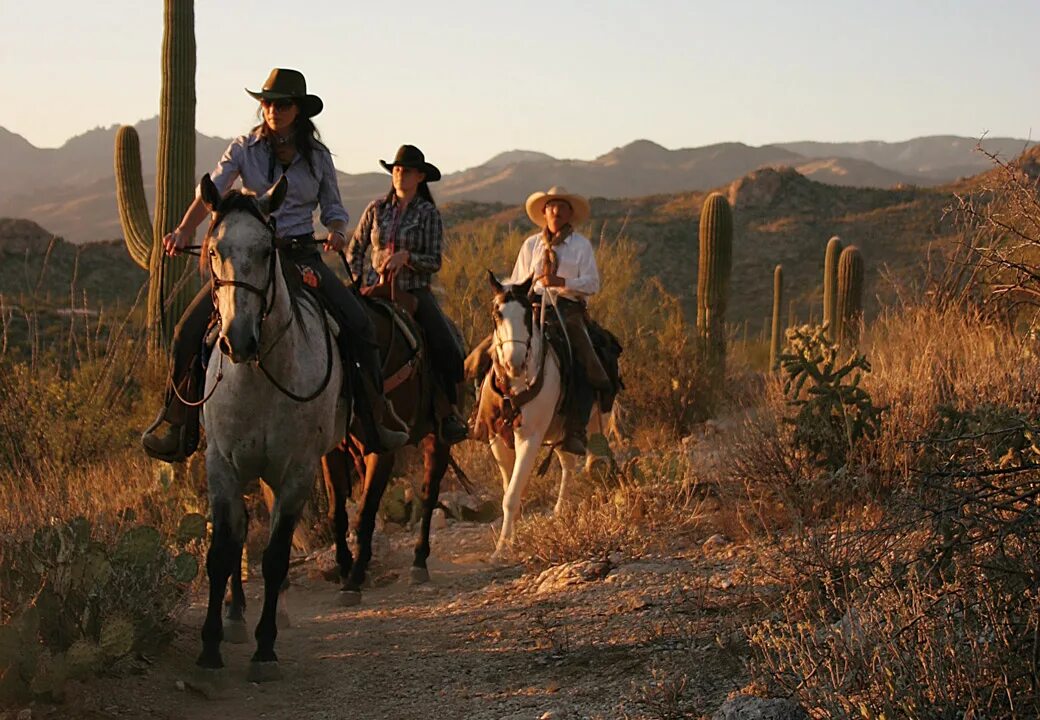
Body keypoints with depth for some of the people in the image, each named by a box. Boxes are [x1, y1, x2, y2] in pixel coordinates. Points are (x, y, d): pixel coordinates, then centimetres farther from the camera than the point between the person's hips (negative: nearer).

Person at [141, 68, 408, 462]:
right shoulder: (244, 149, 2)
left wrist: (336, 232, -11)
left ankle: (373, 425, -4)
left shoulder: (318, 156, 5)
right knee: (190, 328, -16)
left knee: (359, 326, -16)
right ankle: (177, 424, -3)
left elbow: (333, 208, 12)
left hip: (302, 255, 1)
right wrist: (183, 230, -26)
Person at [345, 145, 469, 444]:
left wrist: (406, 256, -21)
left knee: (447, 350, -20)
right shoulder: (377, 209, 7)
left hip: (415, 292, -1)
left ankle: (448, 413, -6)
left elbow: (434, 262, -4)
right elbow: (355, 250, 16)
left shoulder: (429, 214, 1)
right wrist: (359, 281, 3)